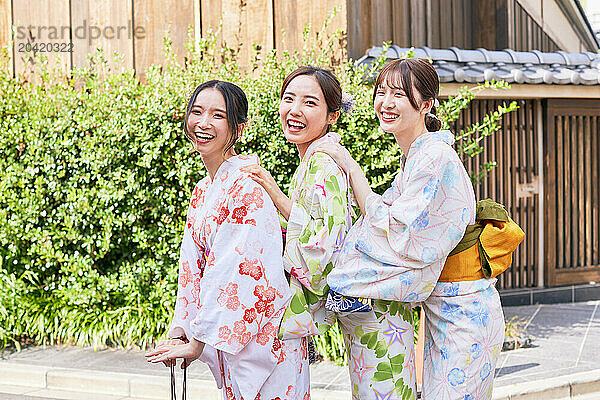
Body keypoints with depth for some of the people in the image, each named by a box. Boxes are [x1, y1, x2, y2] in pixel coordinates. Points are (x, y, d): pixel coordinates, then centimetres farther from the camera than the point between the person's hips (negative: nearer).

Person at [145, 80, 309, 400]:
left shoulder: (247, 183, -17)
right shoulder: (203, 191, 11)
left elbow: (235, 269, -21)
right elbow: (193, 264, 11)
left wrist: (198, 342, -20)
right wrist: (179, 330, -1)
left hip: (263, 334, -8)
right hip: (228, 336, 8)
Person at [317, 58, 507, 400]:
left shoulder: (436, 158, -18)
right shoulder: (414, 159, 12)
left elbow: (396, 234, -18)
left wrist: (352, 169, -13)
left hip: (462, 317, -9)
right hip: (441, 313, 9)